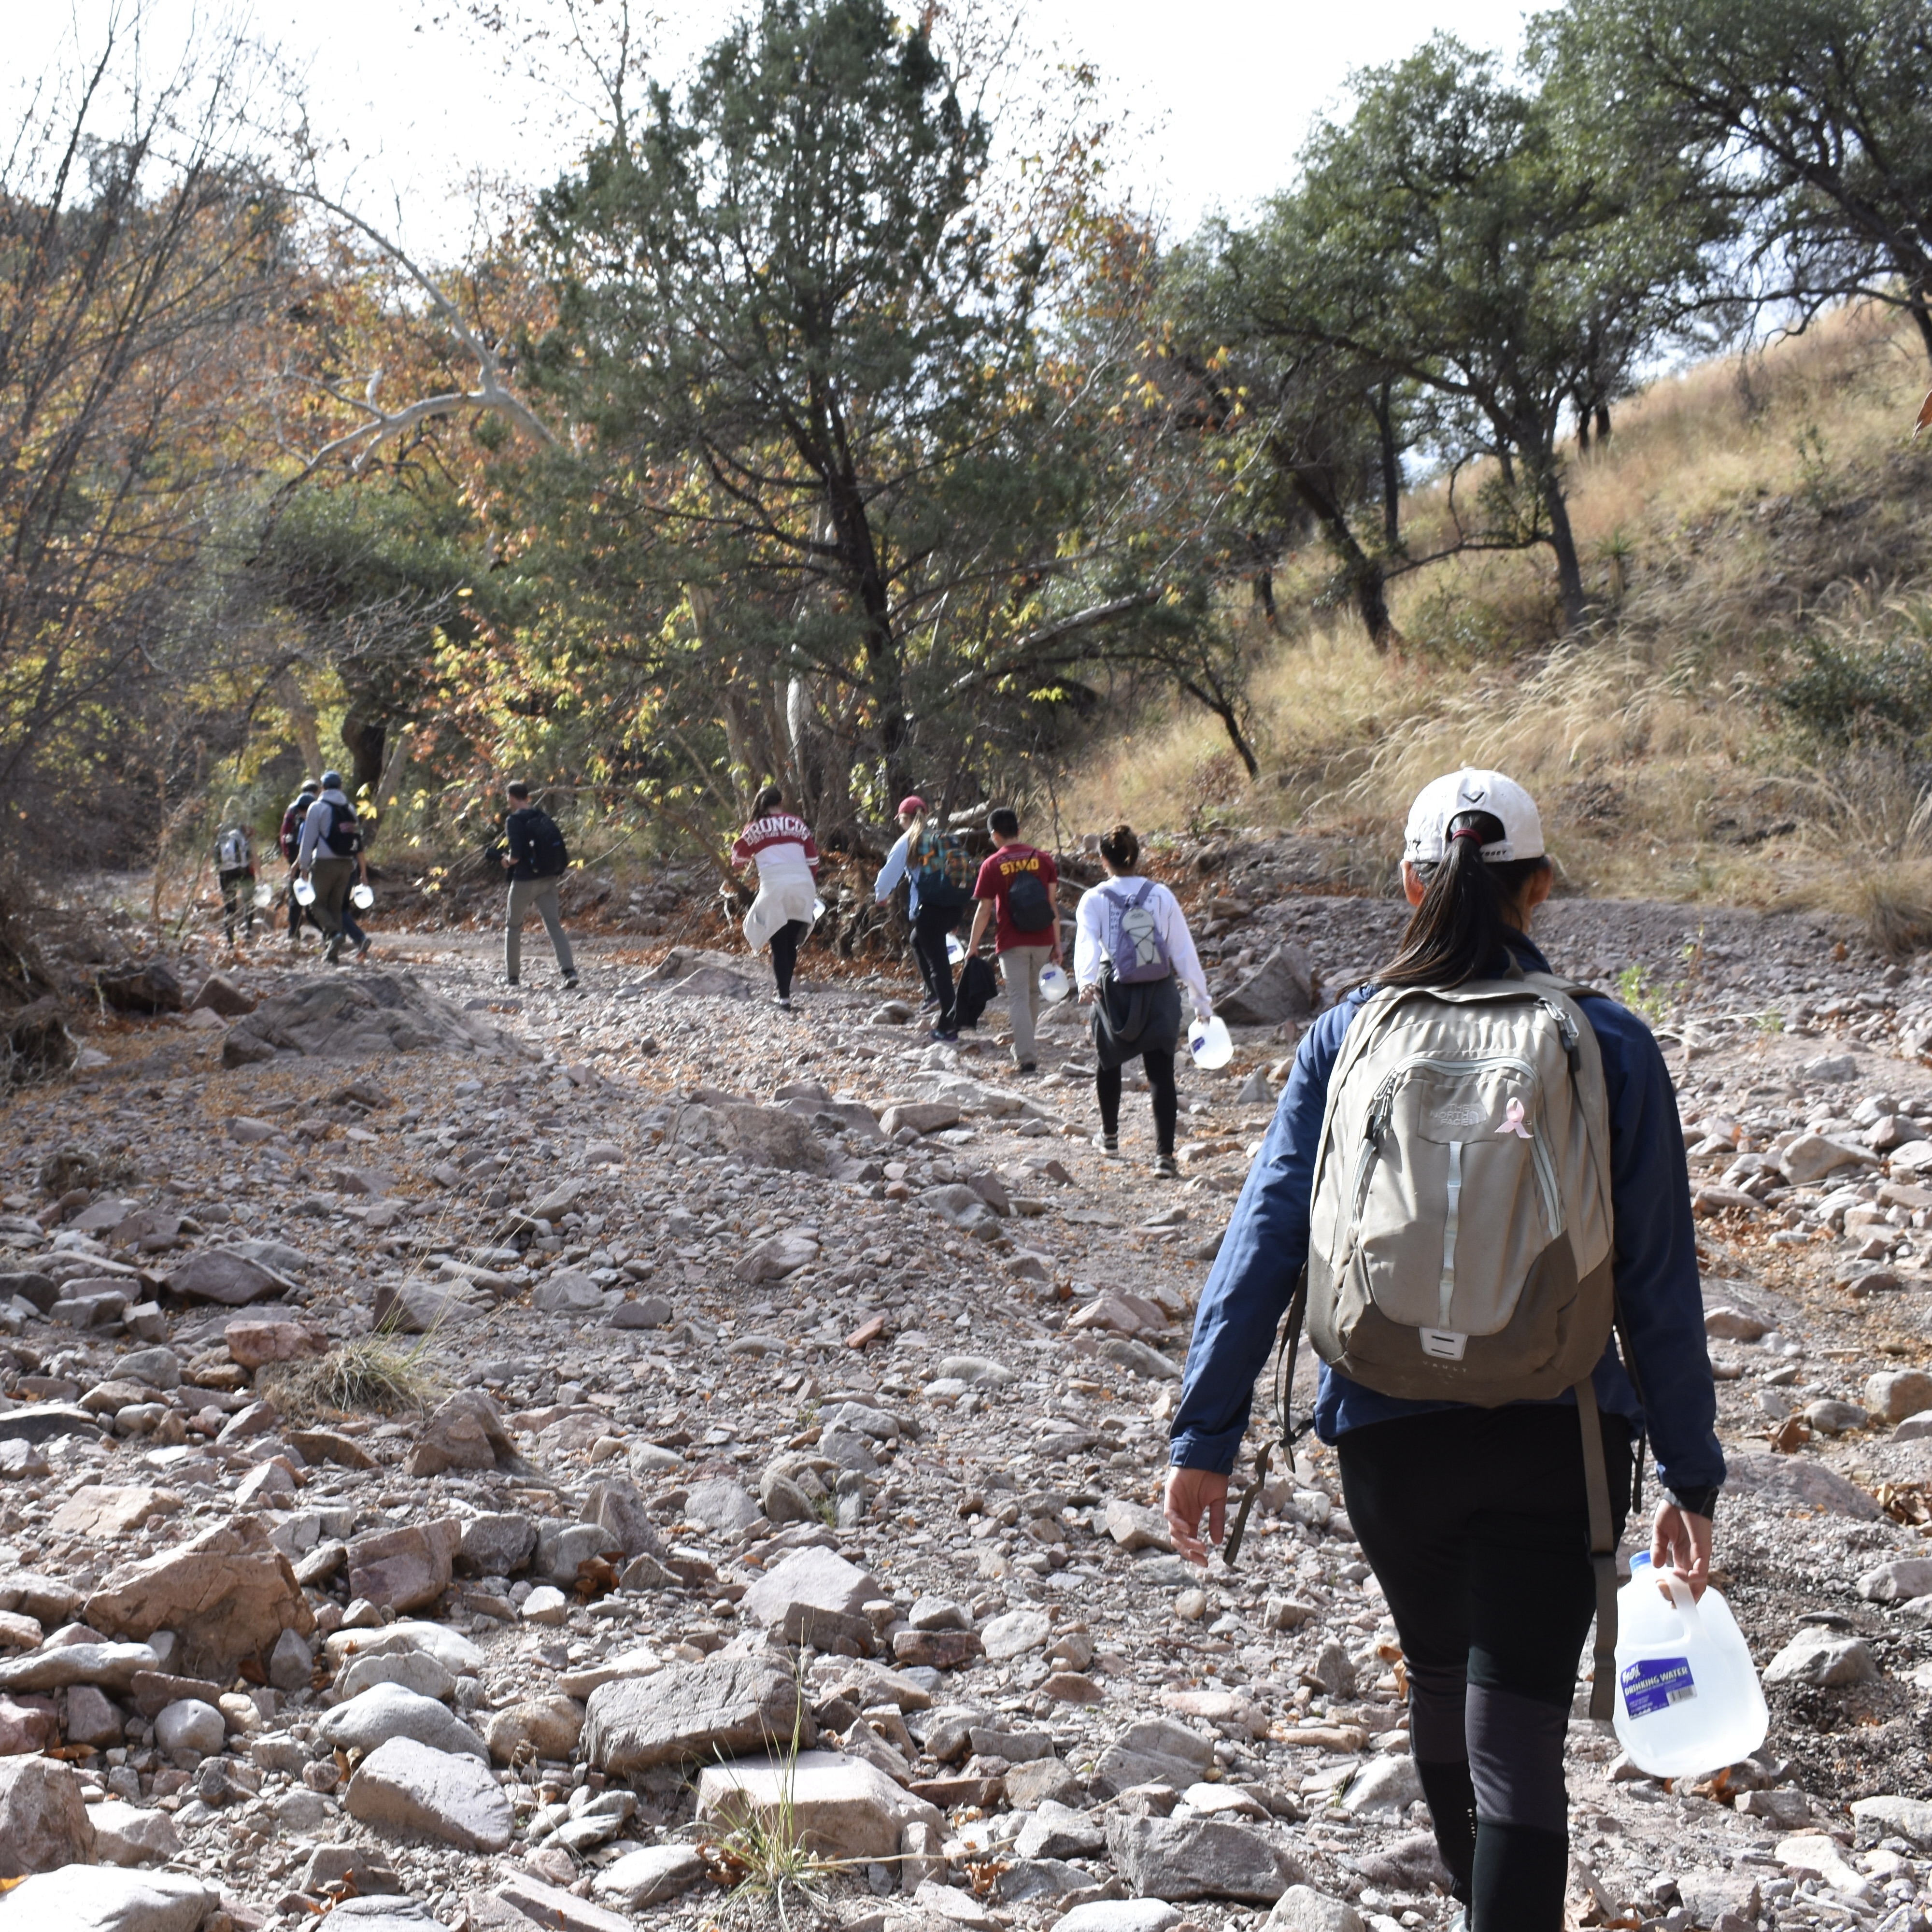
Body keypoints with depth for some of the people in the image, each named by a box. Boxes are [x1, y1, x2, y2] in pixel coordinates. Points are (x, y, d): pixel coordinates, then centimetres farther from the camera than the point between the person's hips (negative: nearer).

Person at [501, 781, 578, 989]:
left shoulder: (514, 821, -12)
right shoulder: (544, 817, 8)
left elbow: (516, 854, -21)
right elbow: (560, 849, 11)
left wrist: (508, 861, 0)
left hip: (525, 880, -5)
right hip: (549, 879, 5)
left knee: (513, 926, 13)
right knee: (554, 925, 0)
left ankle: (512, 975, 20)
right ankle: (569, 970, -19)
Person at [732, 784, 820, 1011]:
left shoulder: (755, 829, 7)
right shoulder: (797, 824, 12)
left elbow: (739, 859, 21)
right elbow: (812, 859, 13)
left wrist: (739, 865, 44)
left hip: (774, 890, -2)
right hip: (803, 888, 2)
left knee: (779, 945, 3)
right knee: (792, 943, 14)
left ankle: (784, 998, -6)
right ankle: (785, 989, 15)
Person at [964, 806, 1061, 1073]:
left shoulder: (992, 865, -6)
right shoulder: (1043, 859, 1)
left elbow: (984, 910, -5)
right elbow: (1052, 903, 1)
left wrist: (973, 946, 5)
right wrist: (1057, 944, 7)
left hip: (1012, 943, -3)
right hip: (1042, 940, 3)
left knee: (1018, 998, 0)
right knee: (1032, 992, 21)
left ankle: (1026, 1056, -8)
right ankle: (1025, 1045, 32)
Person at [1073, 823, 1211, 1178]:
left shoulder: (1094, 900, -4)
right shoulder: (1161, 896, 0)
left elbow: (1087, 943, -21)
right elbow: (1184, 950, 1)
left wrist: (1085, 980, -34)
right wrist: (1201, 1000, 7)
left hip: (1115, 993, 0)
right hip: (1160, 995, 0)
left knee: (1108, 1063, 24)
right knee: (1161, 1074, 1)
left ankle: (1110, 1135, 39)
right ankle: (1164, 1153, -10)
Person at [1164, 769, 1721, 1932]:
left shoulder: (1348, 1038, 0)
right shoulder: (1610, 1048, -3)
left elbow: (1263, 1241, -5)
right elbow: (1660, 1283, -4)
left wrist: (1206, 1434, -3)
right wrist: (1691, 1476, 3)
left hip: (1387, 1439, 3)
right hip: (1555, 1444, -2)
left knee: (1440, 1682, 26)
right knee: (1516, 1744, 0)